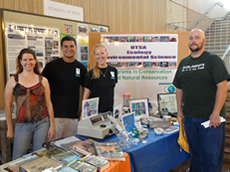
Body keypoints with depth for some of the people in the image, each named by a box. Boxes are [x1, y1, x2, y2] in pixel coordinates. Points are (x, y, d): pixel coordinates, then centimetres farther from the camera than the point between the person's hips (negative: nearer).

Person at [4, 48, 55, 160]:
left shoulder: (43, 80, 4)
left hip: (42, 123, 1)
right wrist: (10, 128, 6)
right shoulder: (13, 81, 1)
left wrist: (52, 126, 3)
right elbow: (7, 106, 5)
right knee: (17, 159, 5)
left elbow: (48, 103, 5)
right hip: (22, 125, 0)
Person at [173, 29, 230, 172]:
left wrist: (216, 114, -17)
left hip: (210, 118, -5)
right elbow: (179, 88, 15)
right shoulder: (183, 63, 11)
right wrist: (179, 110, 9)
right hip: (189, 117, 5)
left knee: (211, 155, 3)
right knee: (195, 152, 18)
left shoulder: (213, 60, -5)